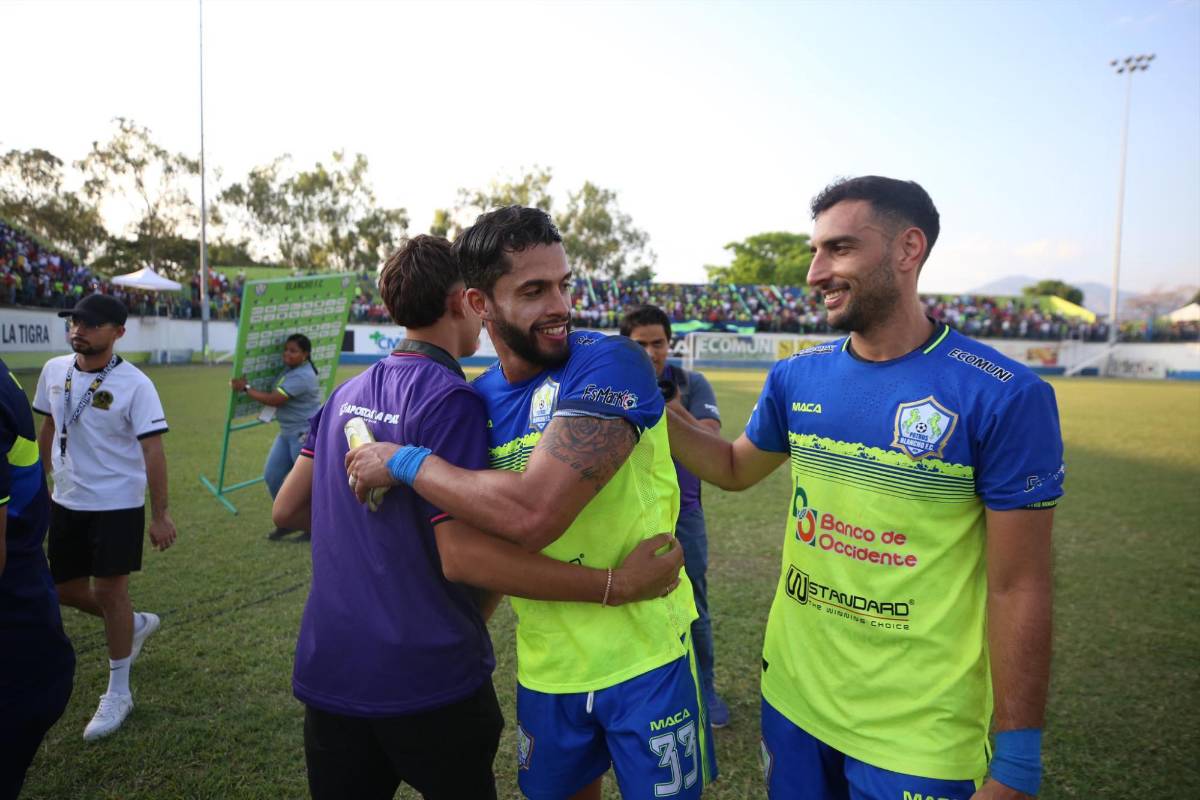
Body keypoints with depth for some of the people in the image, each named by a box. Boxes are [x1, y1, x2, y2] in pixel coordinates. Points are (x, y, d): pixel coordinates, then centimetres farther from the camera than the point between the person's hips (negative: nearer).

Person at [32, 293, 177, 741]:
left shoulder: (134, 384, -17)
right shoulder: (54, 371, 1)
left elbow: (153, 451, -17)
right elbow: (48, 428, 15)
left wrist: (160, 514, -18)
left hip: (117, 506, -6)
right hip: (65, 502, 6)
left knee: (109, 591, 0)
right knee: (66, 591, 14)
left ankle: (118, 692, 18)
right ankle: (136, 625, 43)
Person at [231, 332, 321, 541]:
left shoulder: (302, 377, -21)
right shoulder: (289, 369, 10)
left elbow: (273, 400, -22)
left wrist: (245, 388, -12)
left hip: (306, 434, -10)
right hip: (287, 433, 10)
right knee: (271, 476, 9)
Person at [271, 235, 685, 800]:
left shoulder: (347, 394, 4)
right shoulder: (451, 399, -19)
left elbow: (287, 509, 9)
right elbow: (462, 555, -26)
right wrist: (615, 585, -27)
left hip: (328, 670, 6)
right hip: (429, 679, -6)